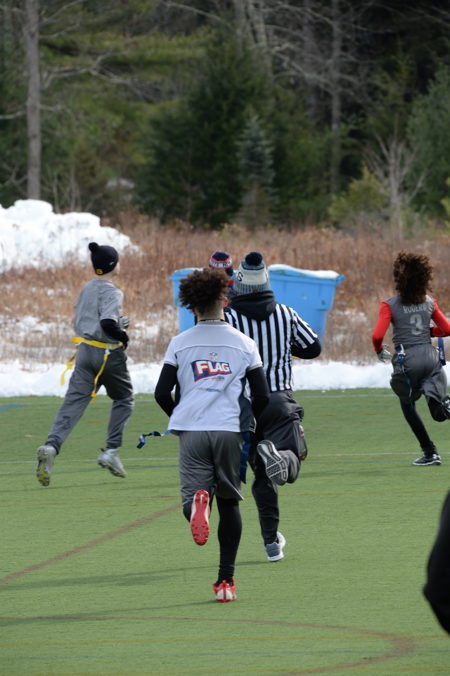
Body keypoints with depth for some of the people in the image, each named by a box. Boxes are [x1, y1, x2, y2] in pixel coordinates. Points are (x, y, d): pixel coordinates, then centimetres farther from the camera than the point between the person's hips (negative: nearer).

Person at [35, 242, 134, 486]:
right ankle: (111, 450, 8)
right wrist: (123, 337, -8)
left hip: (85, 351, 6)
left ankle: (51, 446, -26)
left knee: (73, 403, -4)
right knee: (123, 399, 17)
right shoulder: (112, 292, -12)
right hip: (109, 354, -6)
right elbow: (107, 324, -26)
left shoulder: (86, 289, 12)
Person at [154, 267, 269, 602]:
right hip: (230, 430, 0)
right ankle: (226, 579, 11)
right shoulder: (244, 344, 4)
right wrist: (247, 423, 21)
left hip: (192, 432, 0)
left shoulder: (180, 344, 5)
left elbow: (162, 393, 2)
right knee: (229, 502, 13)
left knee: (191, 500, 3)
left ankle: (198, 501, -37)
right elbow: (262, 396, 2)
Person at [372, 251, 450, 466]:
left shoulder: (390, 305, -6)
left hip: (406, 360, -2)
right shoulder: (429, 302, 5)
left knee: (407, 404, 22)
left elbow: (377, 336, -16)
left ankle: (430, 452, 18)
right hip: (430, 356, 2)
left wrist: (380, 351, 5)